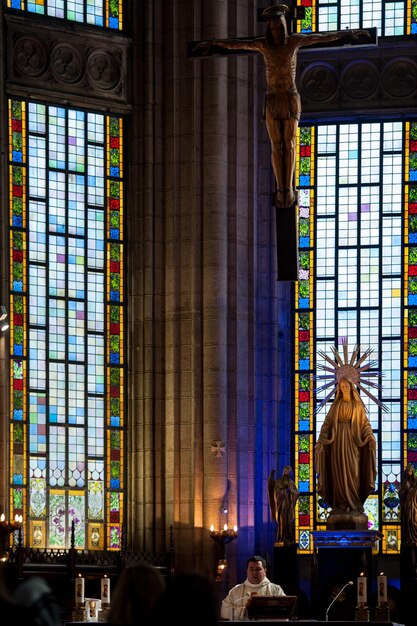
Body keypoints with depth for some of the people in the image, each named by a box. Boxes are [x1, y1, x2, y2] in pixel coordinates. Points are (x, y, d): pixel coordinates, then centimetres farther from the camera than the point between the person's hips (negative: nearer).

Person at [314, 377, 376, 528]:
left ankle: (355, 506, -5)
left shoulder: (358, 405, 7)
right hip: (337, 441, 2)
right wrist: (321, 440, -5)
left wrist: (371, 438, -16)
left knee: (353, 472, -8)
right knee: (338, 472, -3)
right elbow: (327, 423, 6)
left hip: (352, 441, -2)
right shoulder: (335, 405, 11)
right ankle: (341, 506, -1)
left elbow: (365, 423, 1)